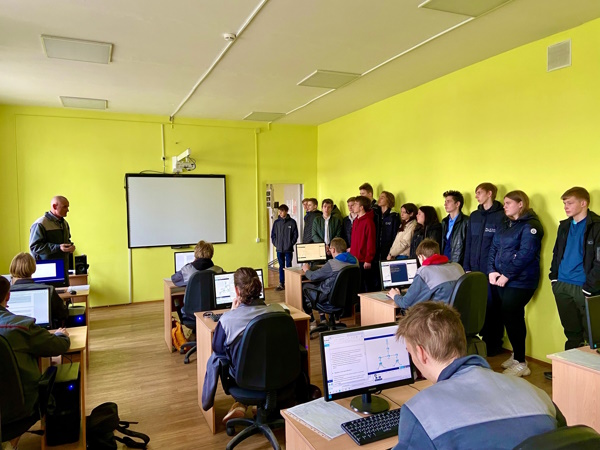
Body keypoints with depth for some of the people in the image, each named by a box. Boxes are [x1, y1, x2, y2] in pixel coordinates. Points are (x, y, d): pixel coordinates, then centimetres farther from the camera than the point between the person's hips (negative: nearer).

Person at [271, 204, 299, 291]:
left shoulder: (292, 222, -3)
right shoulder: (276, 222, 4)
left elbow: (295, 234, 0)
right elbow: (273, 234, 10)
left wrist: (291, 244, -6)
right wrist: (275, 243, 1)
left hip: (288, 249, -2)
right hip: (279, 248, 3)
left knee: (288, 266, 3)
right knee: (281, 266, 9)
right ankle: (281, 284, 15)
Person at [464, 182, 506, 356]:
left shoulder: (501, 216, -6)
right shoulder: (474, 216, 12)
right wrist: (467, 267, 9)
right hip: (474, 270, 5)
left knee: (492, 306, 3)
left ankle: (494, 344, 17)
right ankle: (483, 340, 23)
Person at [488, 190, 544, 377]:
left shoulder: (530, 225, -10)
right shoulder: (506, 225, 16)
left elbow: (525, 254, -19)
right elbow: (494, 248, 11)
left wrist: (506, 275, -18)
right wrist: (492, 270, -4)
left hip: (519, 282, -7)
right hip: (502, 280, 7)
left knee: (510, 318, -7)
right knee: (514, 318, 15)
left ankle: (520, 363, 4)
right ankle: (516, 356, 27)